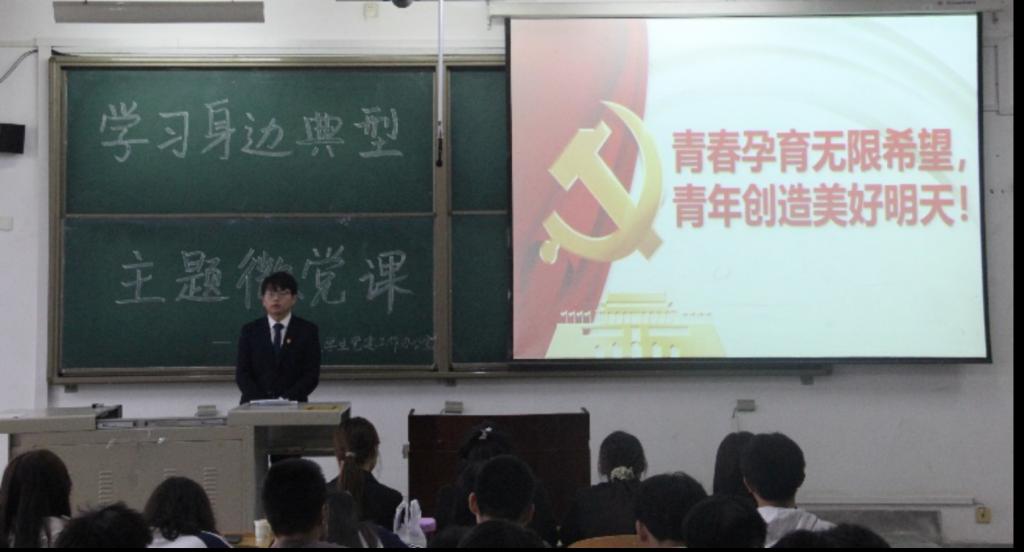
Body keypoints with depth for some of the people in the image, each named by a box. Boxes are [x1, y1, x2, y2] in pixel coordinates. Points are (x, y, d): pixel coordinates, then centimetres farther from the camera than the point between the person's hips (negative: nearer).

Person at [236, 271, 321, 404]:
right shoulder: (249, 330, 11)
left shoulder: (307, 330, 7)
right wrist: (257, 400, -11)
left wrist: (287, 399, -13)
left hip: (293, 405, -1)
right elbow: (242, 372, 5)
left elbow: (312, 374, 1)